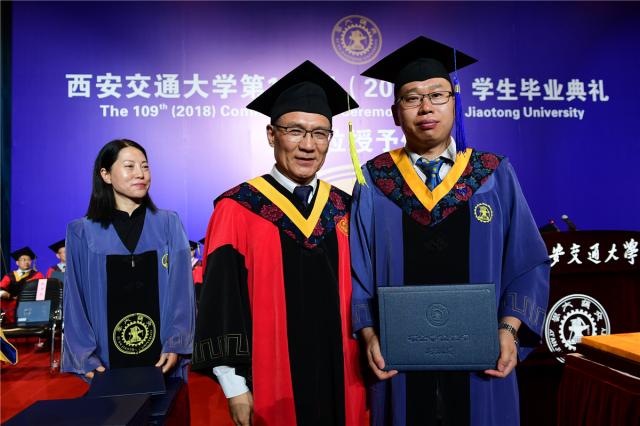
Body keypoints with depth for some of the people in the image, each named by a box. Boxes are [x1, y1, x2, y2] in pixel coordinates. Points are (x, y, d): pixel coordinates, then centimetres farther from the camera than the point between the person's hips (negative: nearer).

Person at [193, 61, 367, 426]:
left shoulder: (345, 211, 4)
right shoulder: (237, 210, -8)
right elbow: (222, 302, -8)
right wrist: (235, 387, -9)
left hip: (342, 381, 4)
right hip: (271, 386, -3)